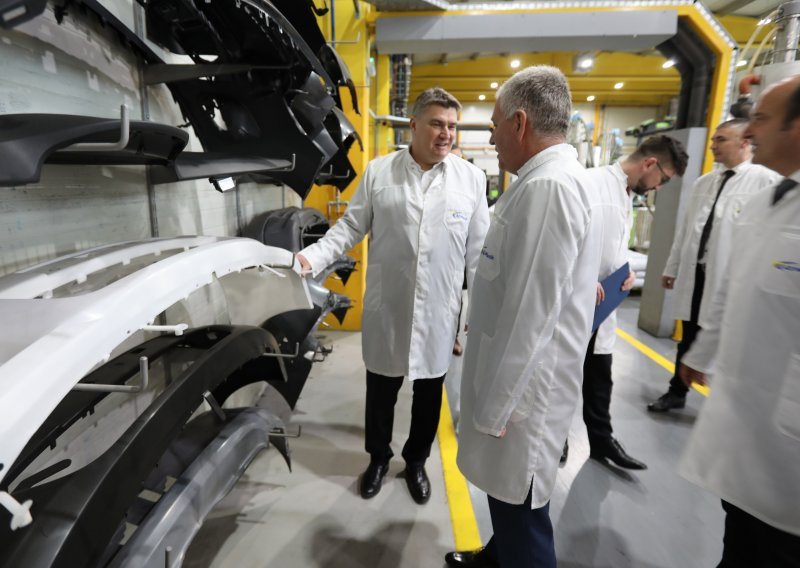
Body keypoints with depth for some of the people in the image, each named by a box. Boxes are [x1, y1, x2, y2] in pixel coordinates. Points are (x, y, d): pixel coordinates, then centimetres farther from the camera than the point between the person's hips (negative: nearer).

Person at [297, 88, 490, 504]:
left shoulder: (471, 178, 0)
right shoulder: (377, 172, 0)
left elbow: (479, 249, 2)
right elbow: (350, 227, 2)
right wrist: (313, 257, -13)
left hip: (439, 309, 1)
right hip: (386, 307, 0)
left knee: (429, 392, 16)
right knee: (380, 391, 15)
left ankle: (416, 461, 42)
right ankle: (378, 458, 42)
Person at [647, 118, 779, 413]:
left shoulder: (766, 181, -8)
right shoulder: (703, 182, 12)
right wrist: (672, 267, 16)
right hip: (695, 274, 6)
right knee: (688, 340, 16)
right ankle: (676, 393, 32)